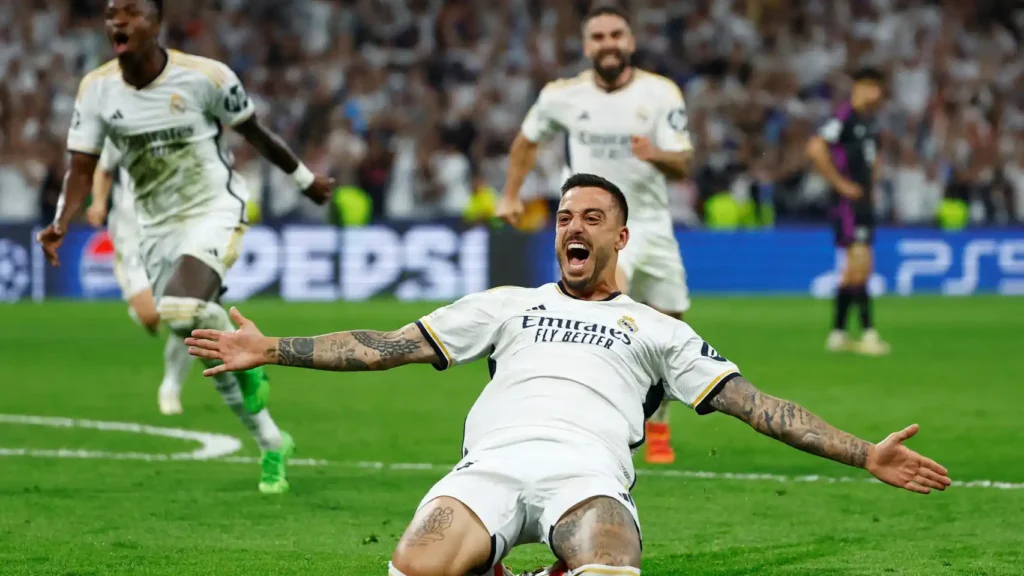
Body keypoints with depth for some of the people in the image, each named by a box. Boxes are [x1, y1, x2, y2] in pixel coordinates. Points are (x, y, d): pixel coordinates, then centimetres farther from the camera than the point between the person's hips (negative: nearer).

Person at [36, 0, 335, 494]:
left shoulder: (204, 76, -14)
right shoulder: (96, 90, -5)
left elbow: (255, 134, 0)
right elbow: (82, 168, -4)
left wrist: (305, 180, 12)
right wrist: (60, 226, -22)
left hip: (214, 211, -5)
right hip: (157, 226, 5)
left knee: (180, 310, -31)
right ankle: (272, 444, 25)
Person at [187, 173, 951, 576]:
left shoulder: (658, 332, 27)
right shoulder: (508, 306, 32)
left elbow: (754, 404, 20)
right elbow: (389, 346, 27)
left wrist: (865, 454, 9)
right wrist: (272, 349, 17)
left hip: (588, 471, -1)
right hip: (493, 462, 1)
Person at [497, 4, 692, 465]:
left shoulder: (660, 93, -8)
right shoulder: (562, 96, -5)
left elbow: (682, 166, -14)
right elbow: (527, 140, 15)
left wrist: (658, 156, -35)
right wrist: (511, 195, 13)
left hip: (650, 223, 2)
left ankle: (658, 428, 32)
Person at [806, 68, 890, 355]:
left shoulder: (869, 121, 14)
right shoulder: (845, 118, -14)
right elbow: (815, 149, -25)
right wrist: (841, 183, -20)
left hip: (863, 202, 10)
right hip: (848, 202, -10)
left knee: (854, 269, 12)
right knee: (861, 264, -13)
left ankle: (837, 334, 19)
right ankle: (868, 334, -15)